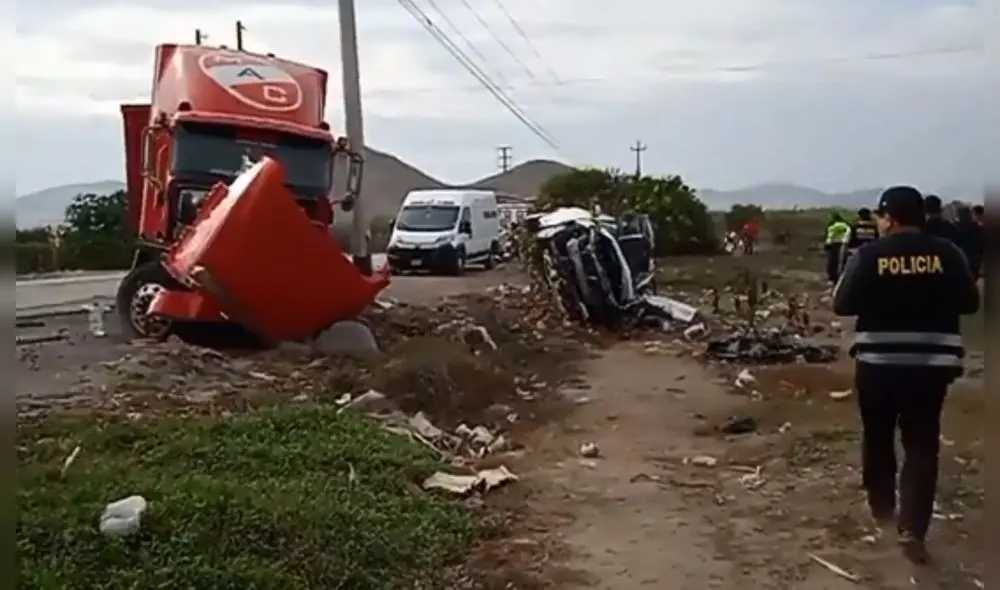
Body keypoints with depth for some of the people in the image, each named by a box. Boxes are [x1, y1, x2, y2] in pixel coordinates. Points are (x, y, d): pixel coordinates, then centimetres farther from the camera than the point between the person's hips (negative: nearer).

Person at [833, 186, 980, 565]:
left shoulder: (869, 254, -7)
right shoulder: (946, 253, -2)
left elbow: (842, 304, -6)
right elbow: (970, 303, 5)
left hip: (878, 362, -1)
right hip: (931, 363, 1)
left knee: (877, 437, 19)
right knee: (922, 445, 5)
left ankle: (881, 508, 35)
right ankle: (912, 530, -3)